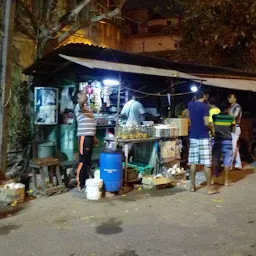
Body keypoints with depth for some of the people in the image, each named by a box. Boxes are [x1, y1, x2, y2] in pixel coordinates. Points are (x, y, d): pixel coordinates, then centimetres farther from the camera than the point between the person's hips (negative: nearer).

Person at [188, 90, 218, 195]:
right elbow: (206, 123, -18)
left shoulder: (190, 105, 8)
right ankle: (209, 188, 3)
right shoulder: (204, 106, -11)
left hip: (193, 137, 6)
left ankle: (192, 186, 13)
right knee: (207, 164, -1)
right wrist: (211, 125, 2)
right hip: (203, 138, -6)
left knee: (193, 162, 8)